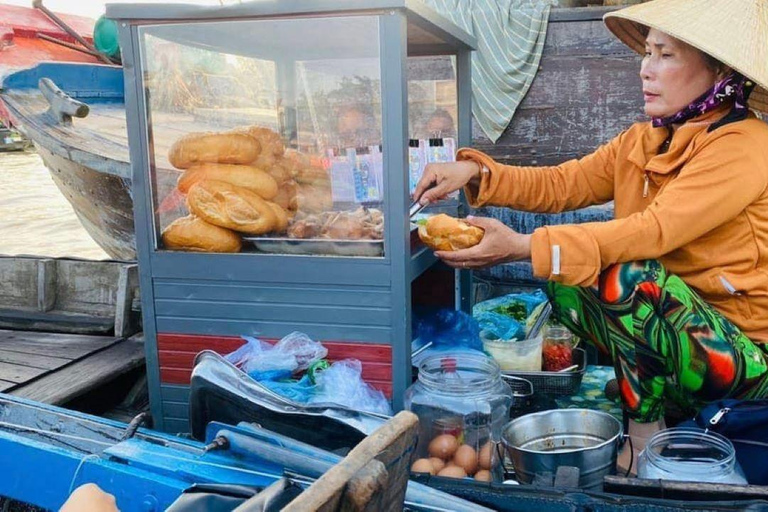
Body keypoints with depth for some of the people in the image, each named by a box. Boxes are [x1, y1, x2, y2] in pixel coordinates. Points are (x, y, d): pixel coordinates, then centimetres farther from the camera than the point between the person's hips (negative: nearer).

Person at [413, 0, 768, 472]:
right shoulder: (644, 140, 7)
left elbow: (656, 230, -30)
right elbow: (561, 185, 3)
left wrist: (528, 247, -35)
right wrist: (477, 172, -12)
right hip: (671, 326, 8)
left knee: (629, 277, -30)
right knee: (563, 274, 0)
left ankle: (646, 432, -8)